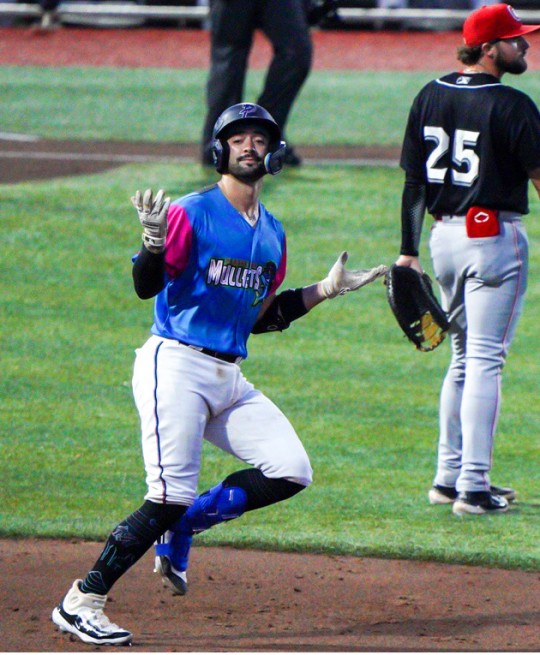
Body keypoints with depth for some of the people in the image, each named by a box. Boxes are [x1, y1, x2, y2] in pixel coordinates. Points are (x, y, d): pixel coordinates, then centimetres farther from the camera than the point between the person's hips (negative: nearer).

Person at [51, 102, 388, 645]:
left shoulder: (272, 233, 16)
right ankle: (80, 603, -7)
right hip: (176, 367, -7)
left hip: (230, 377, 7)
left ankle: (184, 525, 10)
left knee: (292, 472, -4)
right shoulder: (192, 214, -6)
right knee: (170, 496, -15)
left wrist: (324, 290, 17)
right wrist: (154, 242, -34)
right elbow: (147, 287, -15)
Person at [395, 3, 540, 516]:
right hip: (494, 234, -7)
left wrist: (409, 252, 12)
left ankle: (448, 478, 20)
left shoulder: (428, 98, 7)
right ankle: (473, 488, -7)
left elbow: (413, 180, 9)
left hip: (442, 234, 7)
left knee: (464, 357, 18)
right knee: (484, 359, -5)